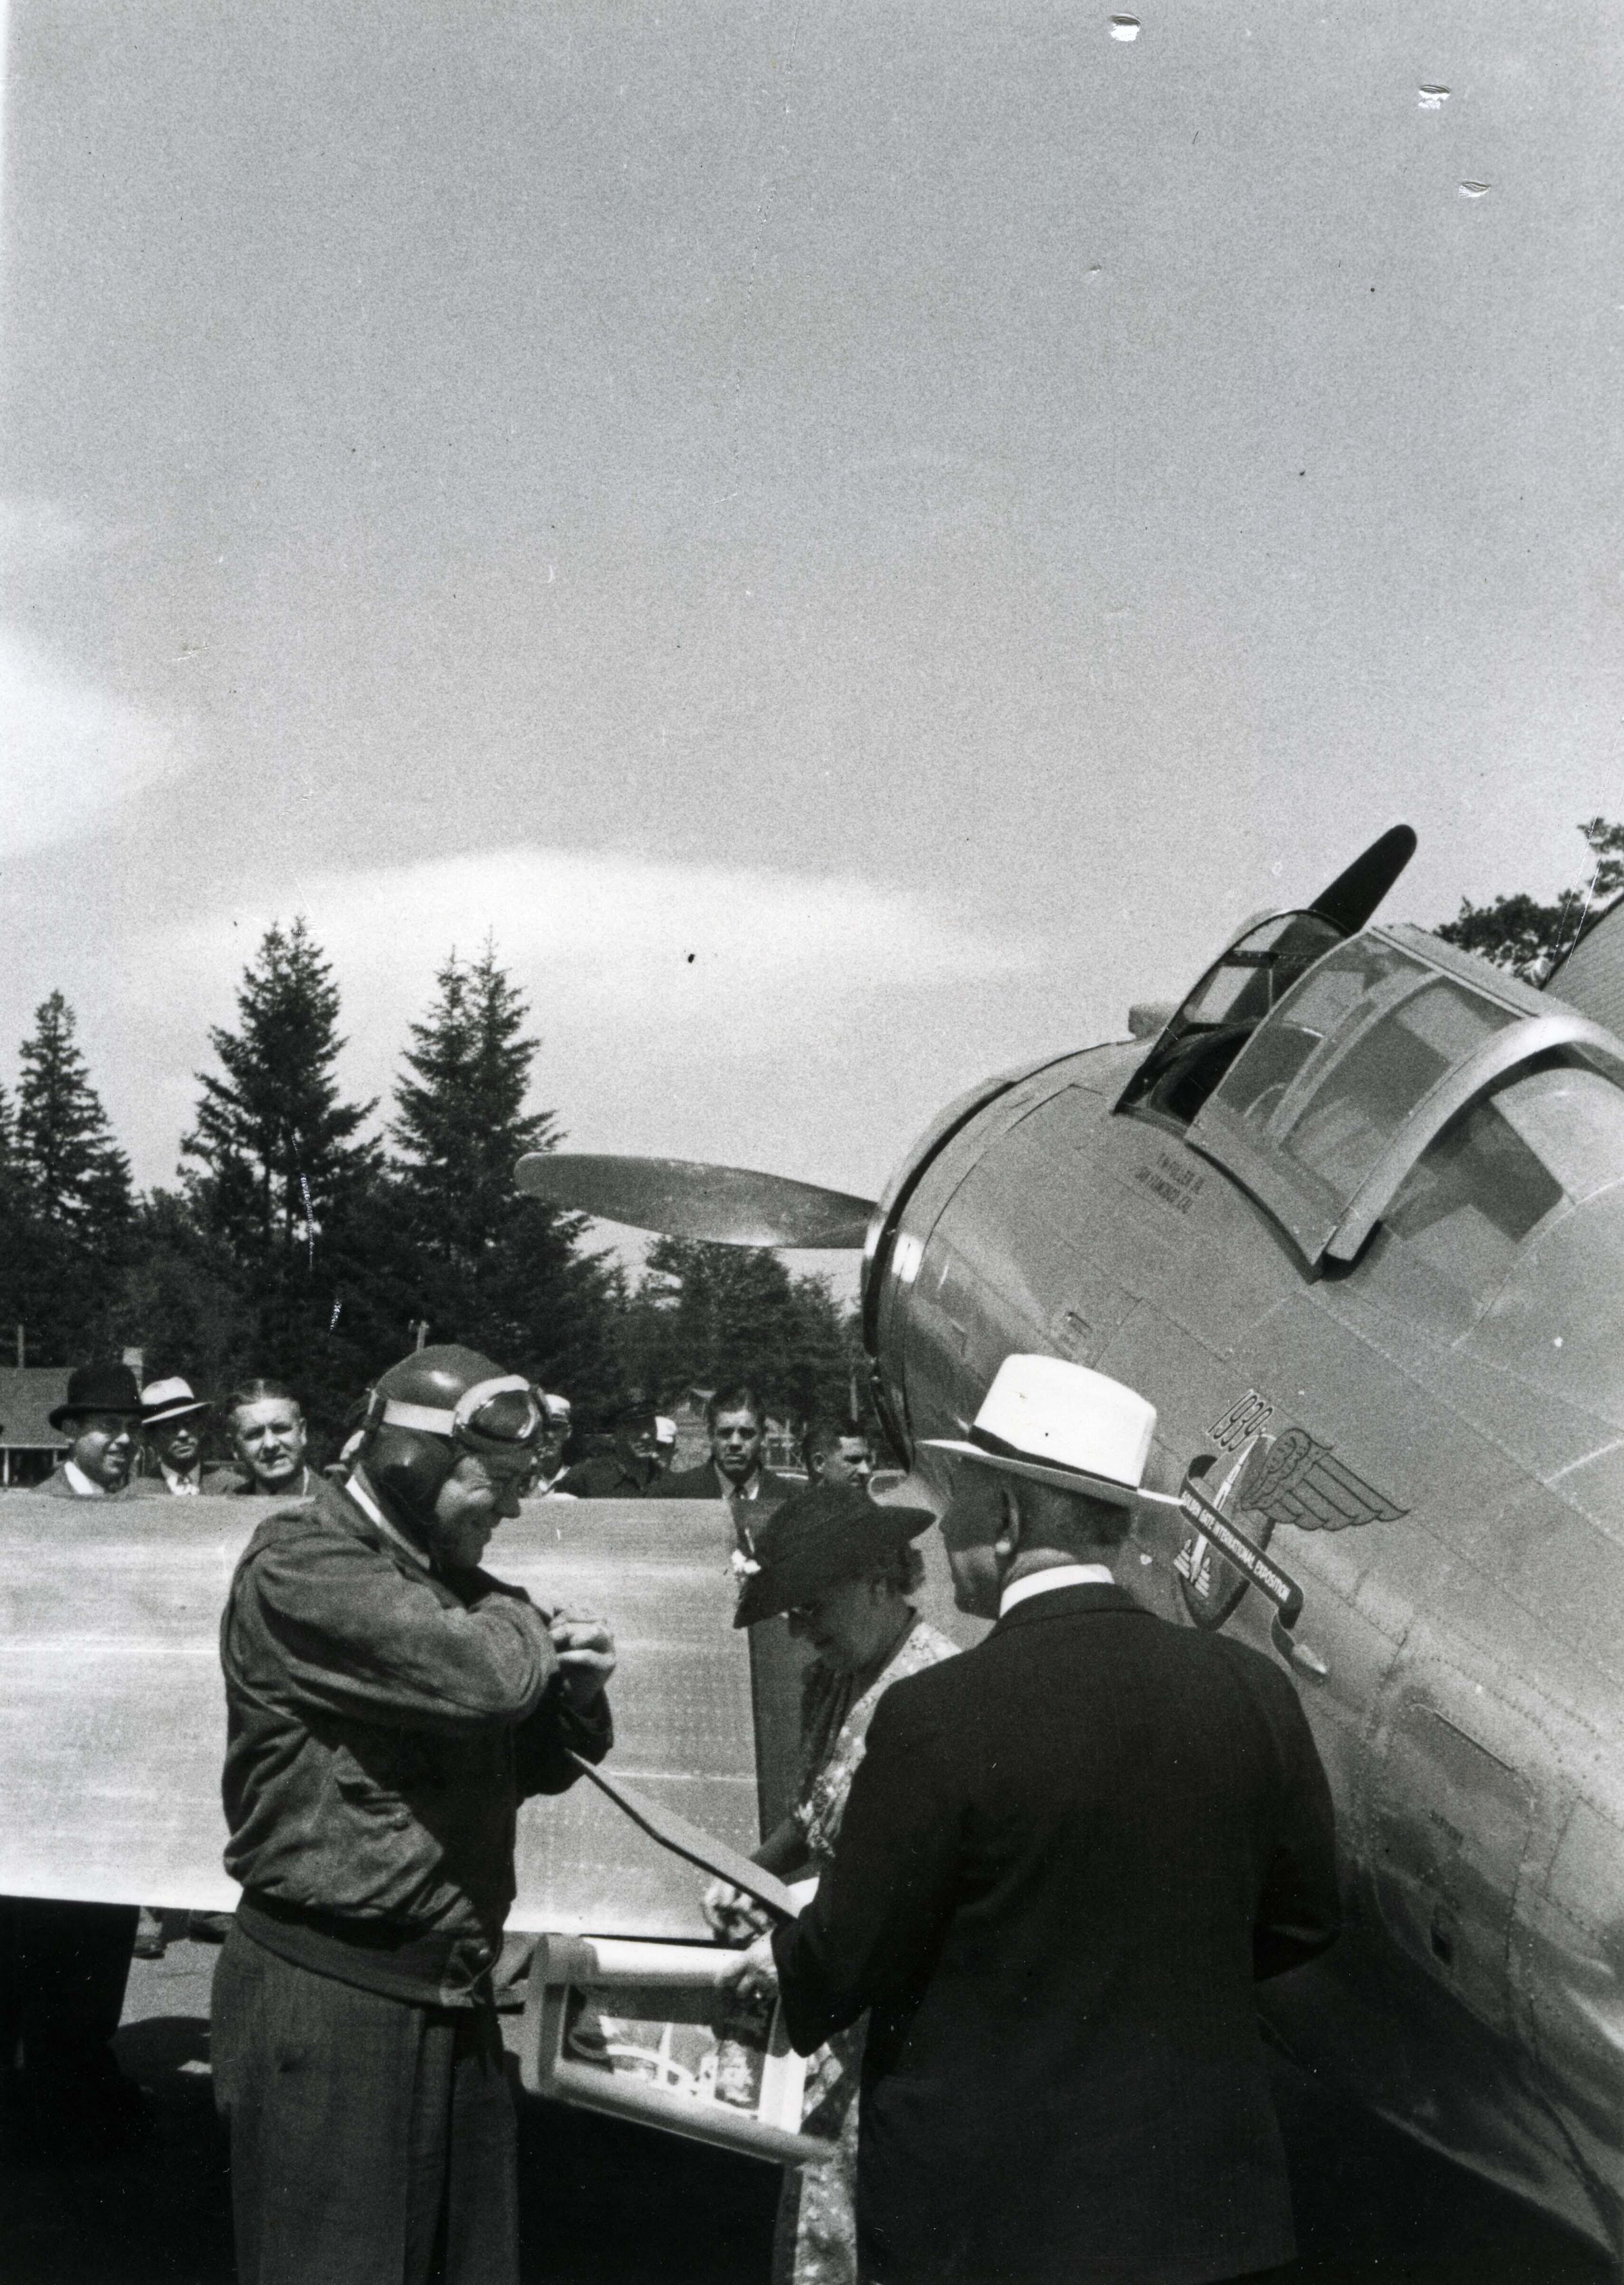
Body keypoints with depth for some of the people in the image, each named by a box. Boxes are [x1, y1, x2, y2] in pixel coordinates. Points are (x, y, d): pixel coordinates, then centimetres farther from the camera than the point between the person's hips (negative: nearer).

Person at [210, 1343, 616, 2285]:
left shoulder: (450, 1581, 14)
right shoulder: (303, 1564, -13)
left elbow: (539, 1763, 20)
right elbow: (481, 1675, -27)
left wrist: (578, 1691, -2)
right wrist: (529, 1628, -4)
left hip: (451, 1994, 8)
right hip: (330, 1997, -8)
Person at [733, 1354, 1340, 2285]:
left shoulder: (939, 1716, -19)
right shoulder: (1254, 1689, -6)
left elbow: (850, 1958, -10)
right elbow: (1302, 1920, 6)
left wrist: (780, 1964, 12)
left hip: (991, 2208, -4)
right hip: (1202, 2197, 4)